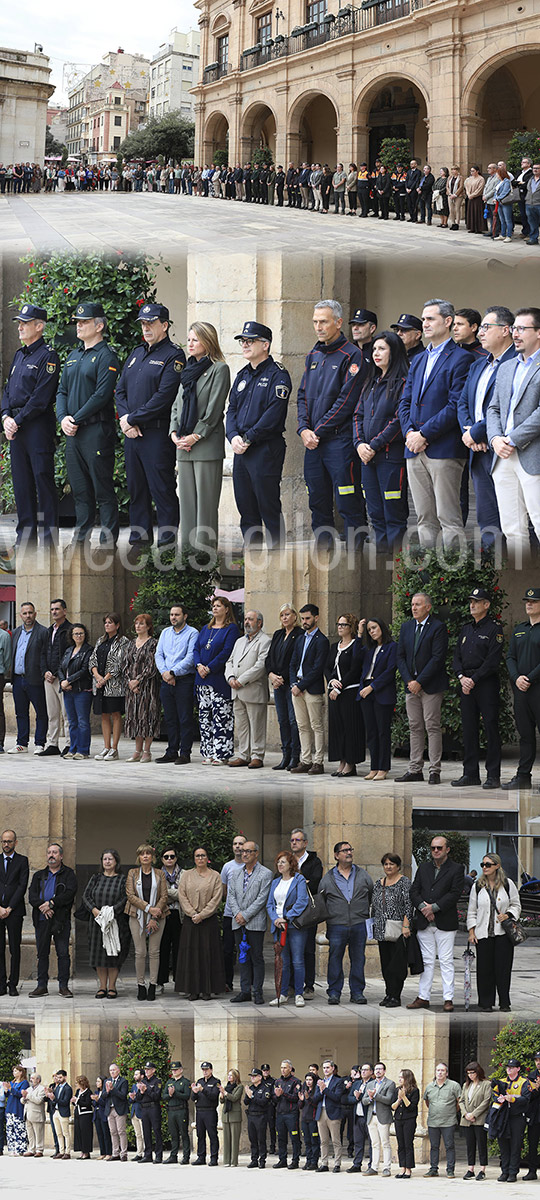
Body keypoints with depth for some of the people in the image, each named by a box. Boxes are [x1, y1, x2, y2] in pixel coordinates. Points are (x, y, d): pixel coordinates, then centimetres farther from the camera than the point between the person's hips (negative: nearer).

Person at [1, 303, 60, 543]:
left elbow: (41, 397, -15)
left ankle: (49, 538, -3)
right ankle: (26, 535, 15)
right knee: (21, 482, 10)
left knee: (43, 479, -6)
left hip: (38, 425, -8)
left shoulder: (48, 356, -9)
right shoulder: (20, 356, 18)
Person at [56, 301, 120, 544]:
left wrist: (77, 419, -16)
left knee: (103, 488, -4)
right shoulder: (73, 356, 17)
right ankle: (80, 539, 16)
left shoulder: (106, 356, -8)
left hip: (96, 431, -8)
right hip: (73, 433, 8)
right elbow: (62, 390, 17)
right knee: (80, 489, 11)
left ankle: (108, 541, -1)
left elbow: (102, 394, -16)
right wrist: (63, 417, -2)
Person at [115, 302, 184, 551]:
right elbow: (120, 390, 14)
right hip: (132, 434, 8)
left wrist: (132, 419, -14)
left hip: (157, 434, -8)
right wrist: (126, 419, -4)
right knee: (136, 488, 12)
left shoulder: (173, 356, -7)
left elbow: (163, 397, -16)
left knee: (162, 489, -5)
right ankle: (139, 537, 19)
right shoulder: (137, 353, 17)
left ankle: (167, 538, -1)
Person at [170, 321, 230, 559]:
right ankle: (187, 547, 9)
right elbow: (177, 404, 19)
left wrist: (195, 436, -12)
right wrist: (174, 433, 3)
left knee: (206, 501, -7)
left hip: (207, 445, -7)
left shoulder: (219, 369, -3)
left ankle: (205, 547, -7)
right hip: (184, 447, 7)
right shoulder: (188, 370, 18)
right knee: (187, 500, 6)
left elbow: (214, 408, -9)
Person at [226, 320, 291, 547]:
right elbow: (232, 409, 14)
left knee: (269, 507, -5)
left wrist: (248, 438, -16)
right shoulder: (243, 376, 17)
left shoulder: (277, 375, -8)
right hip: (241, 451, 8)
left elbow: (273, 414, -16)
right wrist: (234, 436, -5)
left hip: (266, 449, -8)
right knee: (246, 508, 10)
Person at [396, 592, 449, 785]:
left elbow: (437, 658, -13)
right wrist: (409, 680, -3)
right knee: (415, 728, 7)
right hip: (411, 686, 6)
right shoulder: (406, 627, 13)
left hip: (431, 686, -6)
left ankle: (435, 771, -4)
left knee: (432, 727, -5)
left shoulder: (437, 628, -7)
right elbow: (401, 656, 12)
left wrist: (419, 682, -15)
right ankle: (415, 770, 9)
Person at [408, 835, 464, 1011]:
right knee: (426, 961, 8)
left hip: (445, 923, -4)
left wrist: (434, 907, -13)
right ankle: (423, 997, 11)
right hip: (424, 923, 4)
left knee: (446, 962, -3)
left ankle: (448, 999, -1)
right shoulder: (423, 868, 15)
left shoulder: (456, 869, 1)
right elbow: (414, 891, 8)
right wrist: (423, 907, -10)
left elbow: (454, 894, -9)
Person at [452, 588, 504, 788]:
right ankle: (470, 774, 12)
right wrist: (462, 677, -3)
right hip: (467, 684, 7)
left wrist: (474, 679, -14)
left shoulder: (494, 629, -4)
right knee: (468, 729, 7)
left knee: (490, 728, -6)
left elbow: (493, 661, -12)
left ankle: (493, 775, -5)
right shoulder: (466, 629, 17)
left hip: (486, 683, -7)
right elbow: (456, 656, 15)